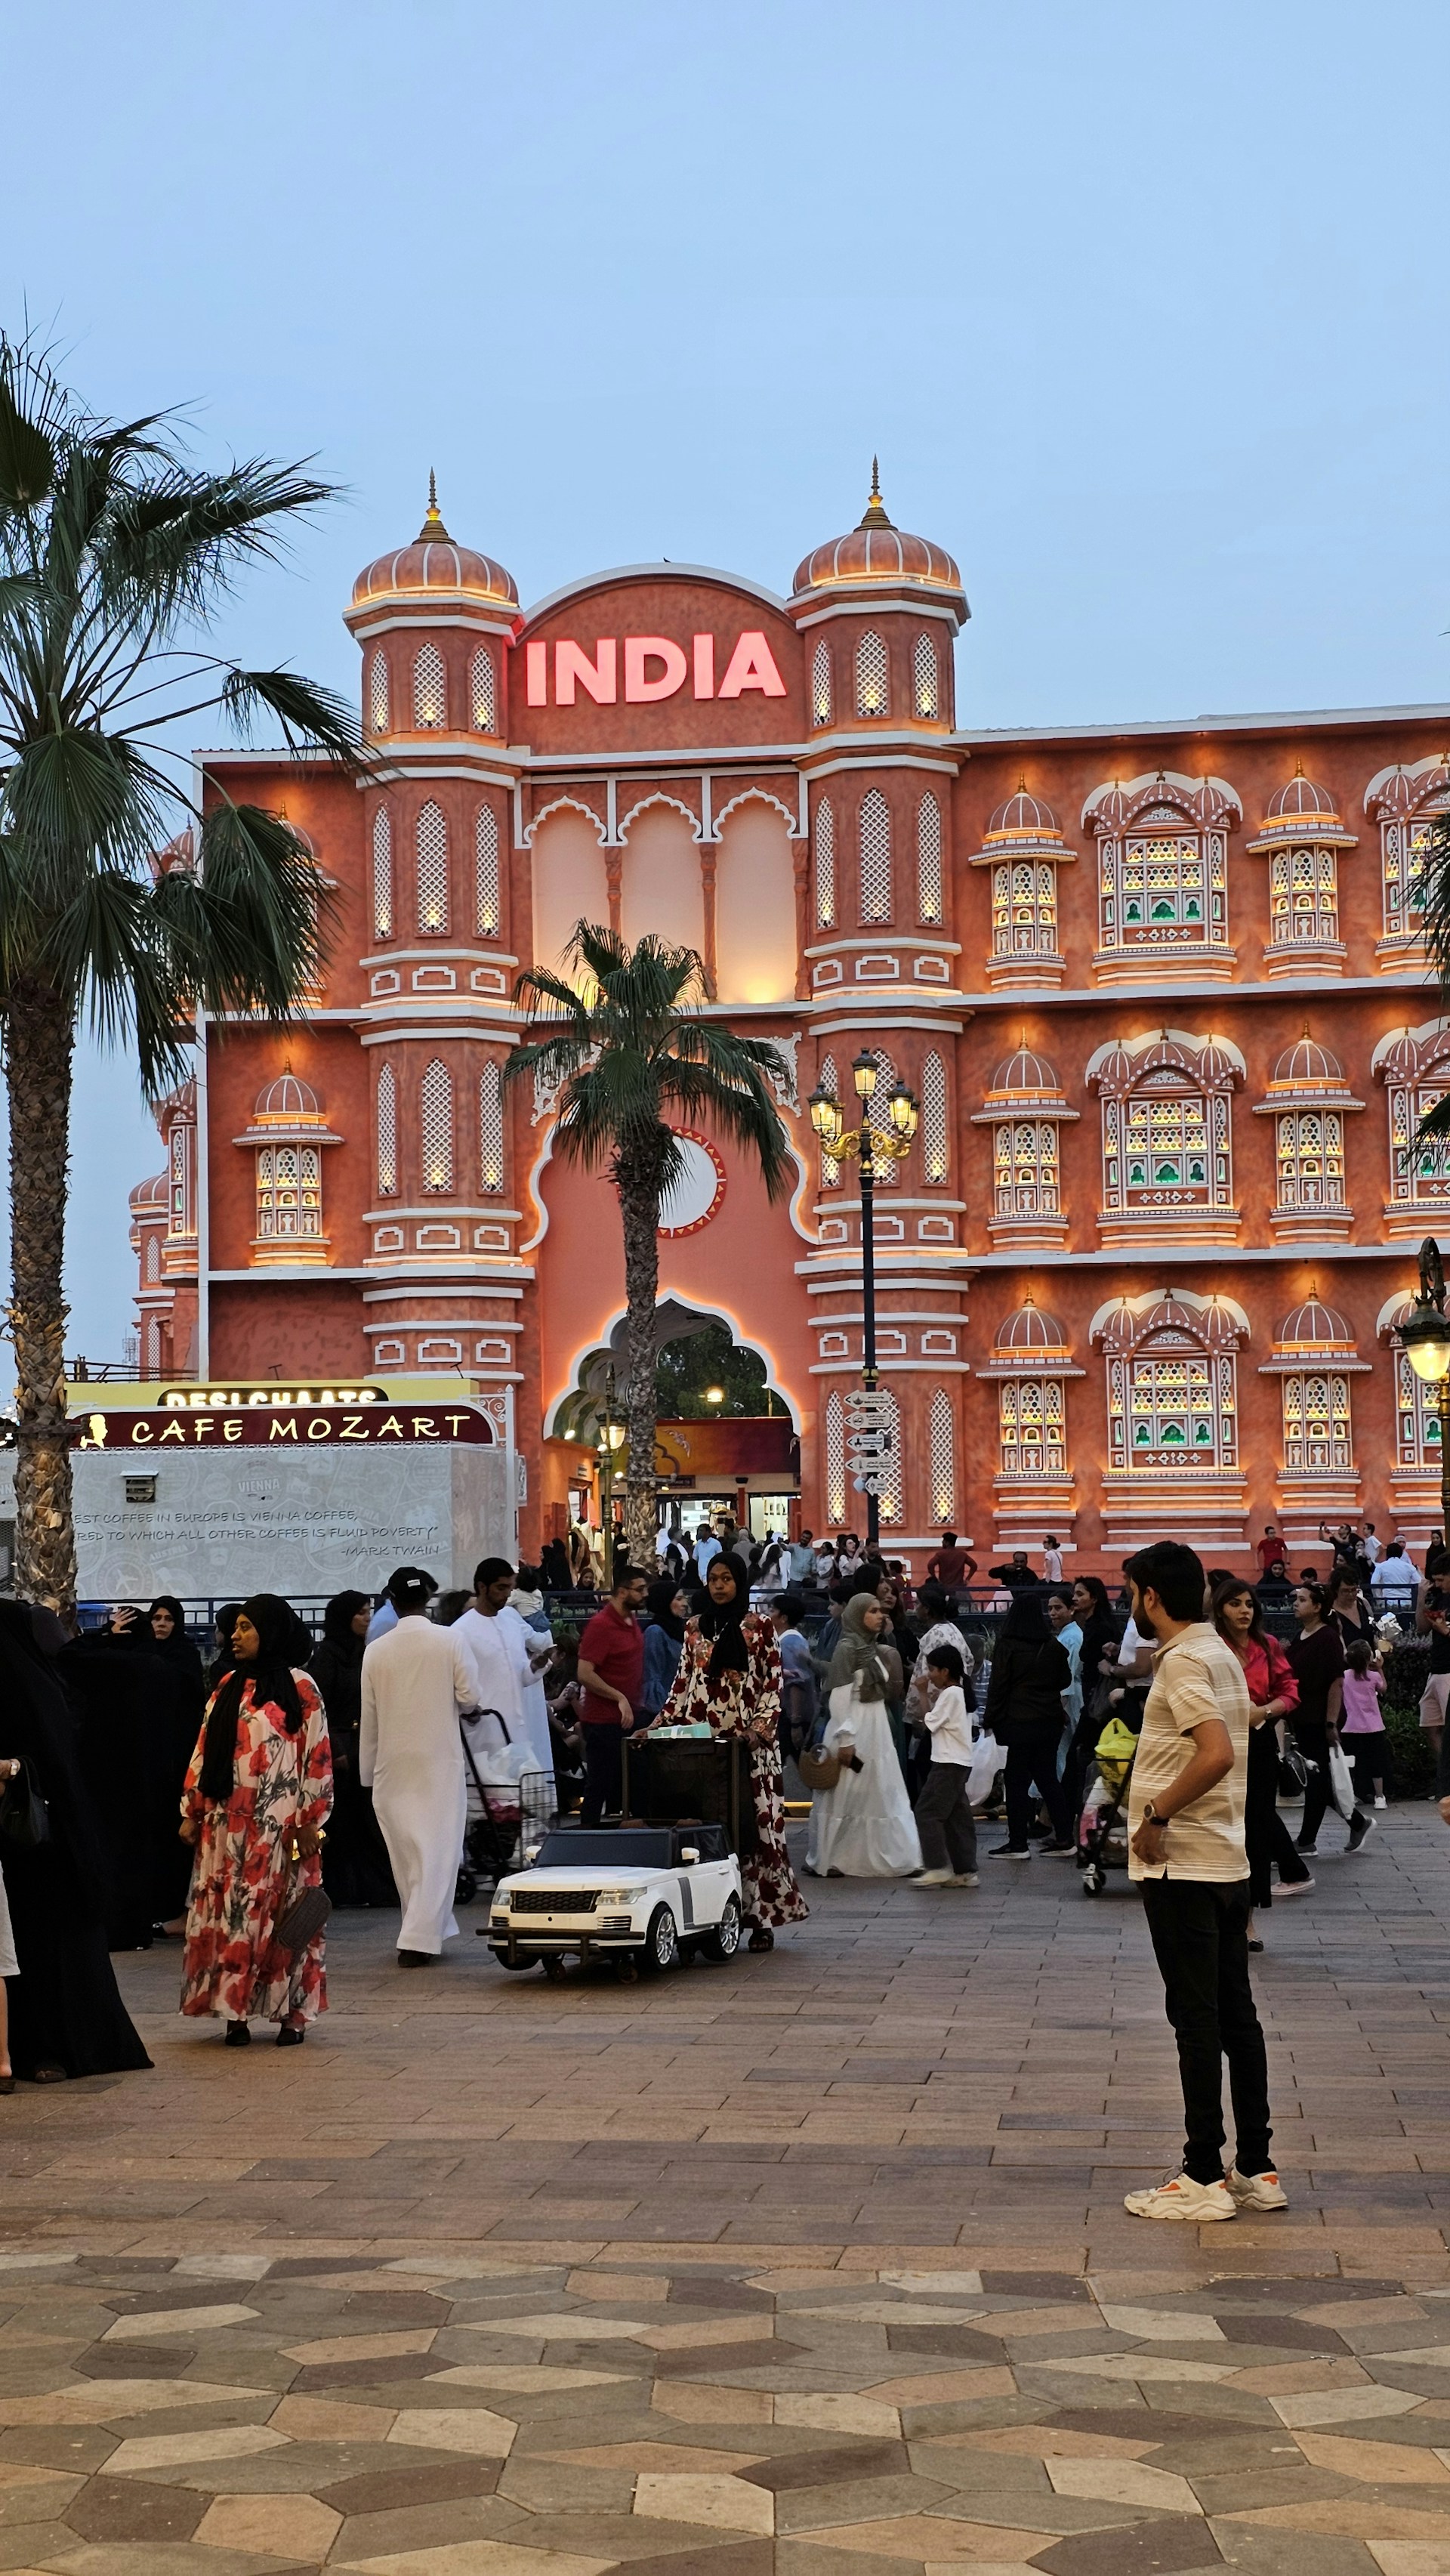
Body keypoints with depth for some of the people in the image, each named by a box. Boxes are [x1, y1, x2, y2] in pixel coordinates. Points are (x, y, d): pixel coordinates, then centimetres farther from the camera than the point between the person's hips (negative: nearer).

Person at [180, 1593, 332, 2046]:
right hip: (228, 1824, 4)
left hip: (279, 1827, -4)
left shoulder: (300, 1687, -4)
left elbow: (318, 1757, -5)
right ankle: (235, 2012, 9)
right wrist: (191, 1813, 8)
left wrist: (310, 1822, -9)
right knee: (228, 1914, 3)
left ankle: (292, 2013, 7)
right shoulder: (228, 1687, 10)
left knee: (283, 1914, 0)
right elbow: (203, 1753, 12)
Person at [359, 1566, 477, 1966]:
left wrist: (368, 1773, 13)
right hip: (440, 1760, -2)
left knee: (405, 1851, 14)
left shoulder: (376, 1651, -1)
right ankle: (419, 1940, -10)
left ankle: (431, 1928, 24)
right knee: (438, 1849, -1)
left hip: (391, 1764, 3)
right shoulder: (449, 1640, -7)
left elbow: (369, 1717, 4)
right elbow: (469, 1696, -6)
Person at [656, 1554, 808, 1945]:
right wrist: (661, 1722, 7)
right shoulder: (695, 1627, 14)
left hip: (747, 1740, -3)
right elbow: (683, 1682, 17)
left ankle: (761, 1916, -3)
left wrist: (761, 1726, -11)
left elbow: (774, 1681, 1)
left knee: (752, 1821, -6)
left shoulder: (758, 1627, 3)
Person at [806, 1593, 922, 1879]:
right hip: (853, 1730, -8)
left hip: (877, 1730, 8)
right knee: (844, 1798, 0)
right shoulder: (847, 1649, -12)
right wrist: (844, 1740, -18)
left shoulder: (875, 1649, 11)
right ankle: (826, 1861, 9)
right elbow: (840, 1697, -16)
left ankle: (893, 1858, 14)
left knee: (883, 1796, 9)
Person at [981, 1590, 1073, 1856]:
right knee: (1047, 1777, 12)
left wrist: (990, 1720, -1)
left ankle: (1018, 1843, 0)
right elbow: (1065, 1680, 13)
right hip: (1050, 1721, 5)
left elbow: (997, 1685, -8)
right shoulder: (1053, 1646, 3)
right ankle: (1064, 1838, 12)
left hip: (1019, 1722, -5)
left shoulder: (1008, 1647, -10)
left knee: (1017, 1782, 0)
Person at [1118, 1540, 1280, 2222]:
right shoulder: (1222, 1655, 14)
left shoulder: (1183, 1661, -15)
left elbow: (1216, 1755, -29)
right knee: (1235, 2013, 11)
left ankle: (1204, 2178, 1)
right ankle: (1256, 2171, 15)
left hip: (1182, 1865, -9)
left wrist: (1157, 1816, -20)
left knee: (1196, 2018, -4)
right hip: (1229, 1861, 9)